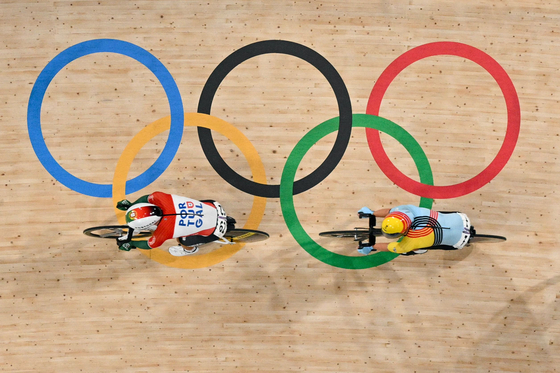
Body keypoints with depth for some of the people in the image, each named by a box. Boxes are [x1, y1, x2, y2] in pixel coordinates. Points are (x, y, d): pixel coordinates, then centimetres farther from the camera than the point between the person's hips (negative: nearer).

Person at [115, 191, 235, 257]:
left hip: (216, 230, -6)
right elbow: (148, 197, 6)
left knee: (182, 240, 5)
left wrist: (129, 243, 10)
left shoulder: (164, 231, -28)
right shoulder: (161, 199, -19)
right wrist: (131, 205, 19)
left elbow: (150, 245, -5)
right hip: (215, 206, 6)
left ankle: (190, 249, 37)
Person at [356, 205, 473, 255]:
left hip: (458, 240, -4)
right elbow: (390, 211, 0)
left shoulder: (411, 241, -31)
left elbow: (393, 247, -10)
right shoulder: (409, 209, -22)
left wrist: (371, 247, 3)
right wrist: (372, 213, 11)